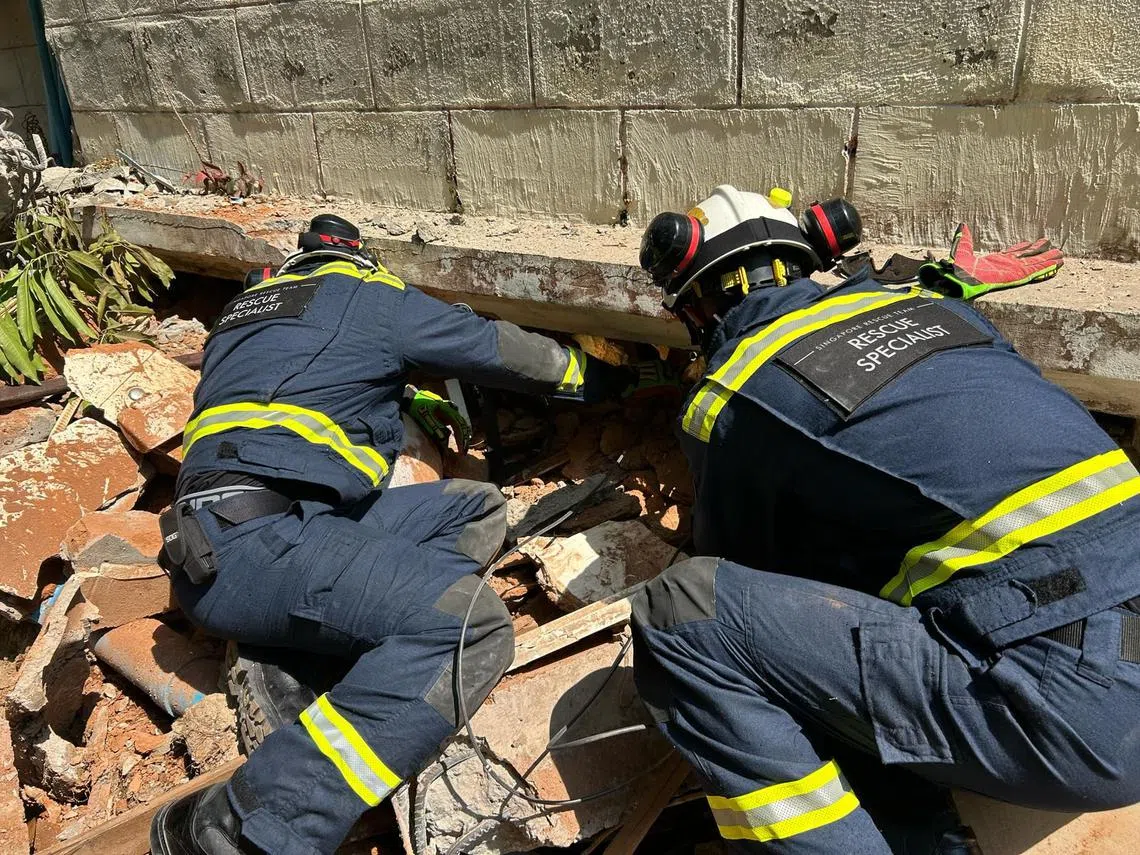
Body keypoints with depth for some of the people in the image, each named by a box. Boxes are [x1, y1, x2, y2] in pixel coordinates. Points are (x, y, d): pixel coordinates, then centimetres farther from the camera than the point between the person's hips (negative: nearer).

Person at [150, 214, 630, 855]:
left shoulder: (247, 307, 27)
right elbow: (498, 349, 13)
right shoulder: (370, 295, 7)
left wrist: (400, 390, 49)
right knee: (472, 628, -24)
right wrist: (596, 375, 28)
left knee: (479, 511, 9)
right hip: (260, 540, -8)